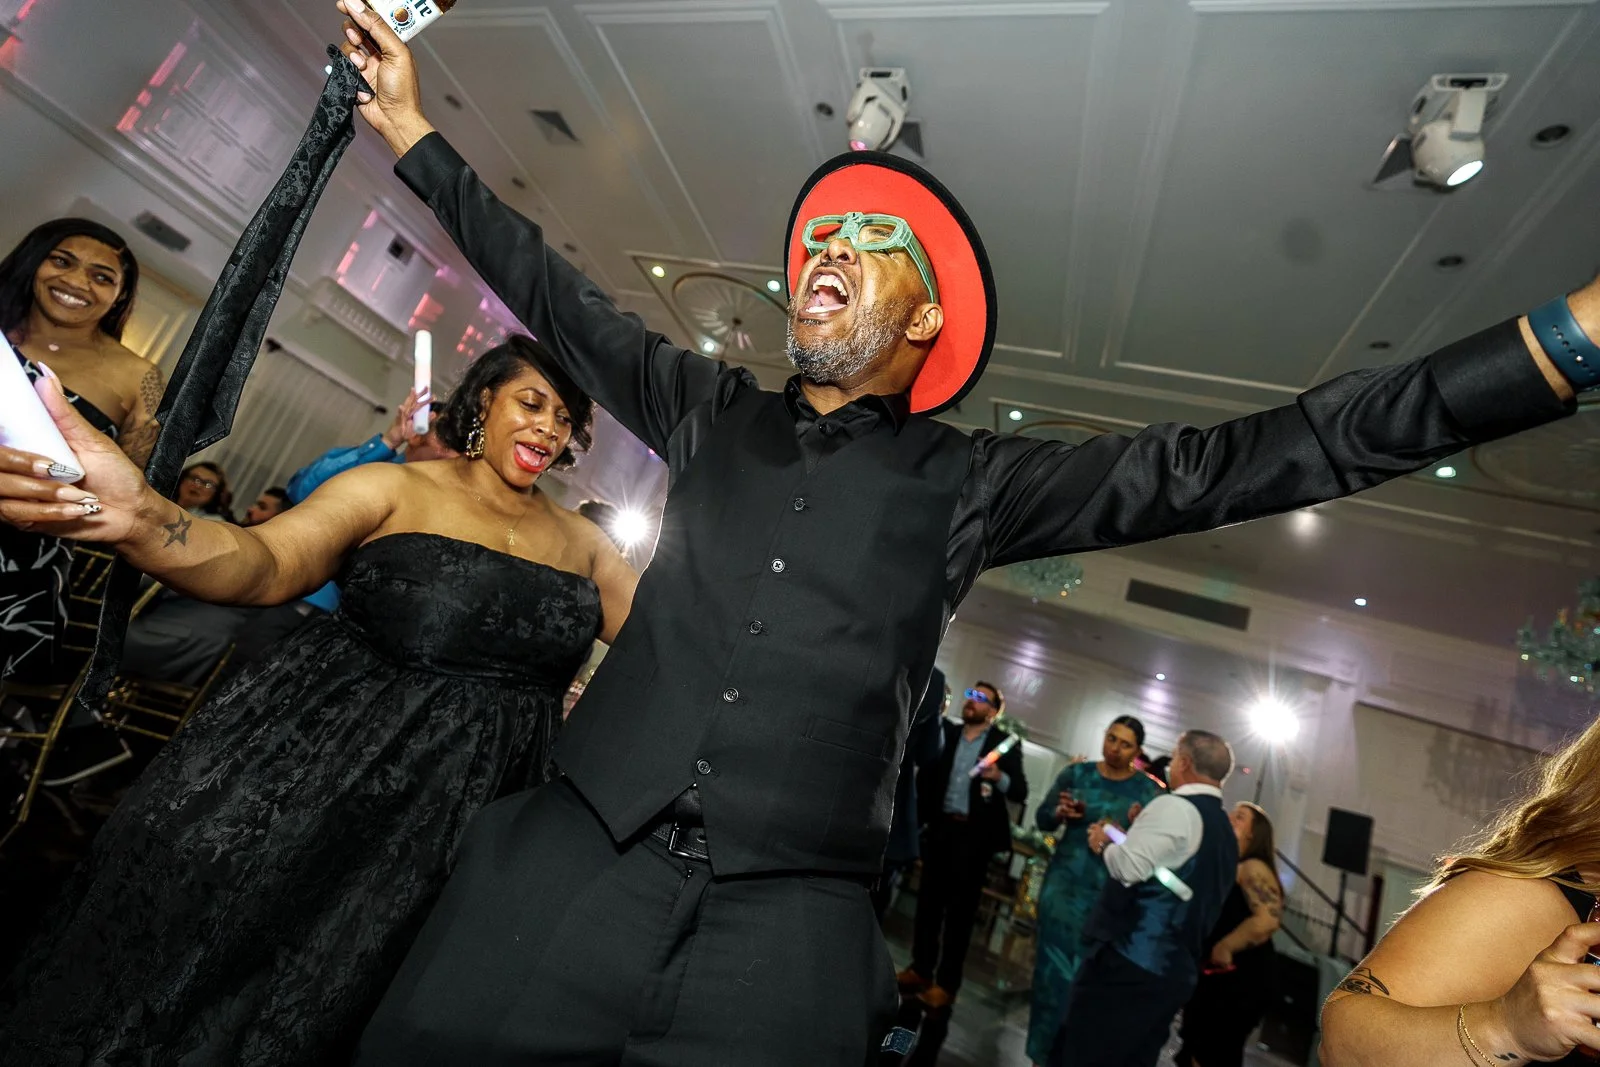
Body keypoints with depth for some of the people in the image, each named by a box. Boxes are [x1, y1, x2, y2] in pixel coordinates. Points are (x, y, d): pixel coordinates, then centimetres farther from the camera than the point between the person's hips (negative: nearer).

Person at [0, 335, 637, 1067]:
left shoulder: (582, 545, 5)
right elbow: (266, 565, -19)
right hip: (317, 775, -2)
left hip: (460, 816, 2)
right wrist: (139, 518, -36)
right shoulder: (392, 489, -4)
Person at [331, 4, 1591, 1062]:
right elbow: (557, 296, 17)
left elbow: (1225, 463, -4)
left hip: (786, 933, -2)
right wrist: (416, 131, 23)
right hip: (572, 866, 3)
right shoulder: (712, 413, 9)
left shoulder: (973, 481, 0)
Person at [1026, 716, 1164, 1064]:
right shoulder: (1077, 772, -1)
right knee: (1054, 965, 10)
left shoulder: (1148, 790, -4)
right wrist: (1060, 813, -19)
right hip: (1065, 882, 2)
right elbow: (1042, 817, 2)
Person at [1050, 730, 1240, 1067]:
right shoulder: (1227, 831, 14)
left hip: (1129, 962, -9)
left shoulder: (1174, 807, -14)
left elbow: (1130, 867, -22)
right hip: (1177, 973, 9)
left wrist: (1104, 844, -2)